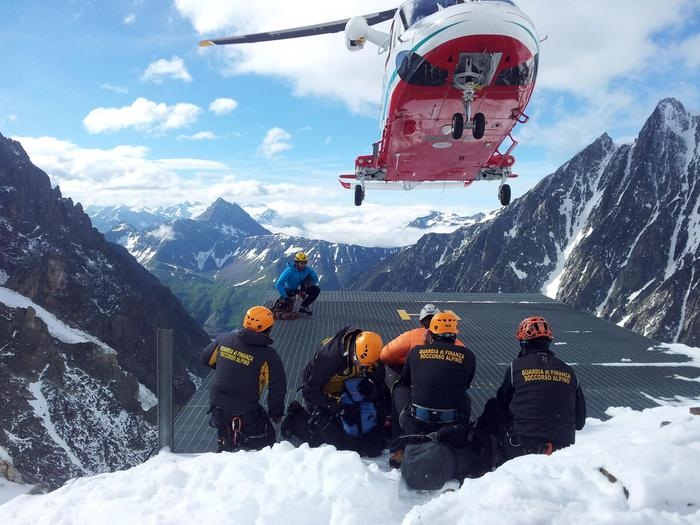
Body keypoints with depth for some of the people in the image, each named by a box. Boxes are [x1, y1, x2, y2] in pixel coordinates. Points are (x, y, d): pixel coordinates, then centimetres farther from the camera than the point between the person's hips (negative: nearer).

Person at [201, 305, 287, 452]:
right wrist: (276, 413, 6)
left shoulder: (225, 340, -4)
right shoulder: (268, 355, -15)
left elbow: (206, 358, 13)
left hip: (216, 403, 5)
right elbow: (278, 387, -10)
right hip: (245, 412, -5)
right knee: (266, 440, 12)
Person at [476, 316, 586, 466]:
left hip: (522, 446, -3)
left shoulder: (517, 367, -4)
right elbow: (580, 421, 10)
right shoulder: (568, 371, 5)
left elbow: (502, 401, 9)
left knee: (493, 407, 17)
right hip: (563, 449, 4)